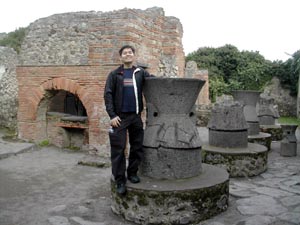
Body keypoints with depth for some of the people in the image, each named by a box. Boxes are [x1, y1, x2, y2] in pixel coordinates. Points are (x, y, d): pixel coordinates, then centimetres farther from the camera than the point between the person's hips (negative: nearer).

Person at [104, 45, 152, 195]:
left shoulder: (141, 73, 9)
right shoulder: (115, 74, 3)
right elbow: (108, 95, -2)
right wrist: (112, 115, -11)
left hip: (136, 116, 3)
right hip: (120, 117, -2)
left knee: (137, 147, 8)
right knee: (118, 149, -2)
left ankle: (132, 173, 25)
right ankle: (120, 180, 7)